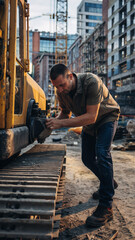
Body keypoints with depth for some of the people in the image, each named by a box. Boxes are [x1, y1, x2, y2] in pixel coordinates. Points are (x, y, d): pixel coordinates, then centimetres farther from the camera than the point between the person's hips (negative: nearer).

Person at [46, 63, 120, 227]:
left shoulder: (91, 82, -36)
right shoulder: (61, 92, -15)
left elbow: (91, 116, -38)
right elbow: (65, 113, 0)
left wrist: (61, 124, -43)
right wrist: (53, 122, -22)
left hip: (106, 117, -6)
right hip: (88, 124, 7)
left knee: (102, 153, -25)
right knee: (88, 158, 7)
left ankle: (106, 207, -18)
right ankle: (109, 183, 35)